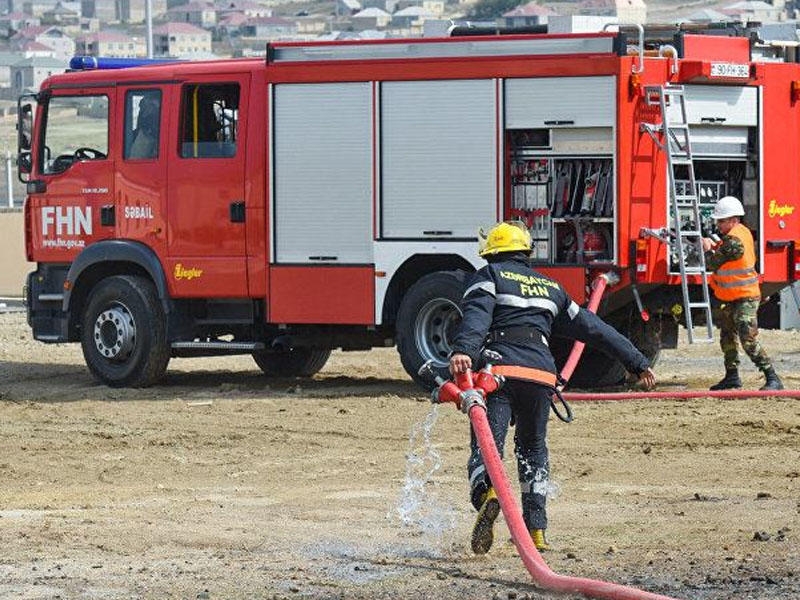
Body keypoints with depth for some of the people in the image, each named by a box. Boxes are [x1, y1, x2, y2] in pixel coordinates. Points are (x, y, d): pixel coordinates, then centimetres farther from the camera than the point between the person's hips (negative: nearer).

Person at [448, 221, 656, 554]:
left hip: (498, 371, -4)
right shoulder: (550, 287, 29)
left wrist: (463, 350, -26)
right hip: (541, 374, 4)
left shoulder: (488, 276, 15)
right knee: (533, 450, 20)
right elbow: (594, 329, 32)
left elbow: (476, 314, -8)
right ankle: (536, 530, 14)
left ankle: (486, 492, -44)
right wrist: (637, 362, 37)